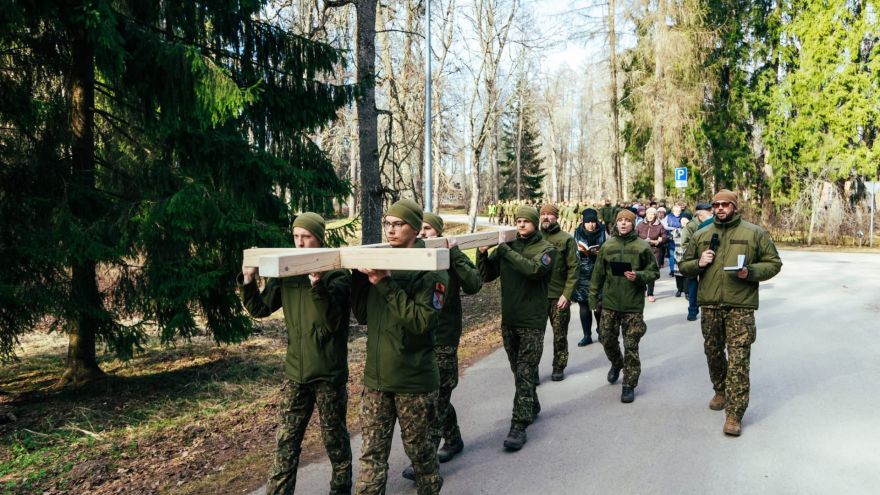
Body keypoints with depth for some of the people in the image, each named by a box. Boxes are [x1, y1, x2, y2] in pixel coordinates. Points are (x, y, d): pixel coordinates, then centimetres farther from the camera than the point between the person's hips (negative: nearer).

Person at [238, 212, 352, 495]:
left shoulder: (337, 274, -11)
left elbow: (332, 320, -22)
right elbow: (260, 309, 6)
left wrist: (317, 284, -35)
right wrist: (249, 281, -11)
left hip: (329, 373, -4)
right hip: (295, 372, 4)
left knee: (335, 440, 12)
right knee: (285, 442, 10)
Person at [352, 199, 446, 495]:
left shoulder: (430, 270, -11)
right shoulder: (378, 263, 6)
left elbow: (423, 321, -23)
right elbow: (363, 316, 7)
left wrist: (387, 285, -26)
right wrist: (359, 277, -6)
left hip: (414, 380, -4)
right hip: (376, 377, 4)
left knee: (418, 448, 14)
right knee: (372, 452, 8)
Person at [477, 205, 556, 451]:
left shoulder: (546, 249, -4)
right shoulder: (506, 246, 7)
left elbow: (534, 269, -25)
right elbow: (487, 276, 4)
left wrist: (505, 250, -23)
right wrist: (482, 253, -12)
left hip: (532, 321, -5)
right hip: (509, 320, 5)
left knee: (525, 373, -6)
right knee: (519, 371, 17)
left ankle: (519, 426, -3)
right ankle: (532, 406, 38)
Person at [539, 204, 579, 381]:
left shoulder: (566, 239, -3)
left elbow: (573, 269, -6)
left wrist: (567, 294, -14)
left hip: (559, 295, -2)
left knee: (560, 334, 10)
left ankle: (559, 367, 24)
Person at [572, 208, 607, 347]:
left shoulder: (603, 232, -2)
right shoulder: (578, 233, 3)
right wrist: (579, 251, -10)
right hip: (582, 274, 2)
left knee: (599, 304, 0)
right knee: (584, 304, 3)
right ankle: (587, 335, 14)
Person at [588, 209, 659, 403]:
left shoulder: (643, 247, -4)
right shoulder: (607, 246, 4)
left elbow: (654, 272, 1)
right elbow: (598, 273, 9)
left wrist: (638, 276, -18)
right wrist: (593, 296, 9)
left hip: (633, 305, -3)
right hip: (609, 302, 3)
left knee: (631, 346, 1)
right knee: (607, 339, 13)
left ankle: (629, 384, 13)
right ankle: (616, 363, 43)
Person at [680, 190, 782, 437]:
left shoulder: (755, 233, 2)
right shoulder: (701, 235, 11)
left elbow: (773, 263, 3)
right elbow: (684, 266, 16)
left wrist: (750, 272, -15)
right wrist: (698, 263, -6)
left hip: (741, 305, -4)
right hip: (709, 305, 4)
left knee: (738, 359, -7)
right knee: (713, 352, 16)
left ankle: (735, 414, -2)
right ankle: (720, 391, 41)